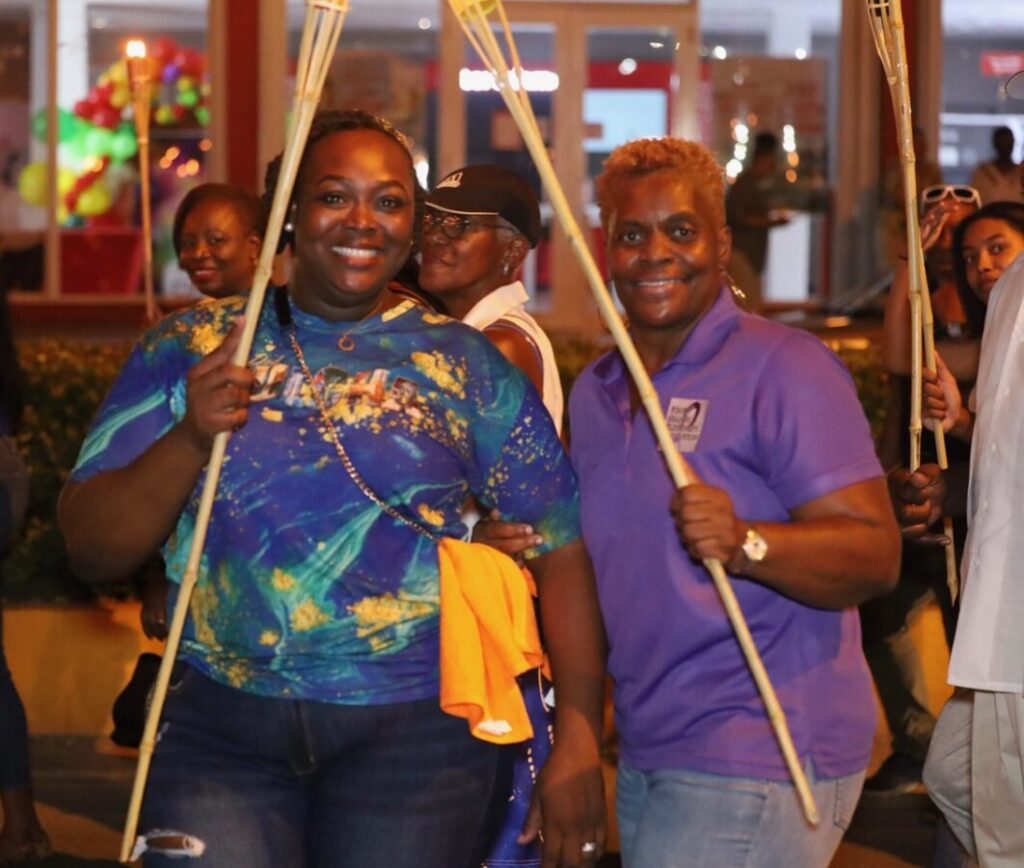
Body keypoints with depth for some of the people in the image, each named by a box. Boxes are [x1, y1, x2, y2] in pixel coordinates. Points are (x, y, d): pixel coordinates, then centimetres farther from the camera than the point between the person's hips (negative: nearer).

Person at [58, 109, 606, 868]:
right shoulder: (193, 347, 4)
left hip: (416, 733, 0)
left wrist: (578, 744, -8)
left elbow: (562, 545, 0)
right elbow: (91, 548, 0)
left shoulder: (467, 364, 4)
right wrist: (189, 438, -18)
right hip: (221, 728, 1)